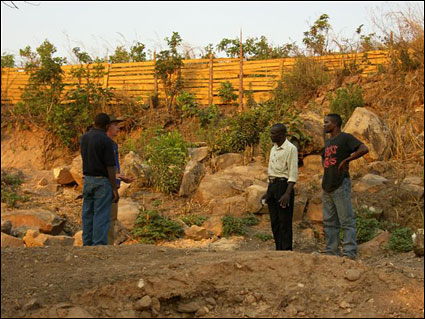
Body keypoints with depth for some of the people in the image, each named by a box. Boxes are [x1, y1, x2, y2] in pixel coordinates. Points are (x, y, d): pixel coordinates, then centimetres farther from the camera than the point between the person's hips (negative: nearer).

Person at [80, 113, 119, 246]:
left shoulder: (84, 138, 6)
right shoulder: (106, 140, -15)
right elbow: (110, 167, -16)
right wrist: (115, 189, -12)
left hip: (87, 179, 7)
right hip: (102, 182, -7)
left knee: (88, 214, 11)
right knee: (101, 216, -4)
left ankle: (87, 245, 14)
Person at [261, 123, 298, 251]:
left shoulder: (290, 149, -9)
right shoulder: (273, 149, 17)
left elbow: (293, 173, -14)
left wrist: (287, 193, -22)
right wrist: (268, 192, 19)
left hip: (283, 185, -8)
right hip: (272, 186, 8)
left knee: (284, 222, -6)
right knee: (275, 222, 9)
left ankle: (286, 251, -3)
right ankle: (279, 250, 14)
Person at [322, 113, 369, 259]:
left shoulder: (345, 138, -5)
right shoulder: (328, 142, 19)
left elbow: (364, 149, -20)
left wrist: (346, 160, -16)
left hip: (340, 185, -9)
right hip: (327, 187, 9)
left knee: (347, 221, -7)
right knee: (329, 222, 9)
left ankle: (349, 253, -8)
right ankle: (331, 252, 14)